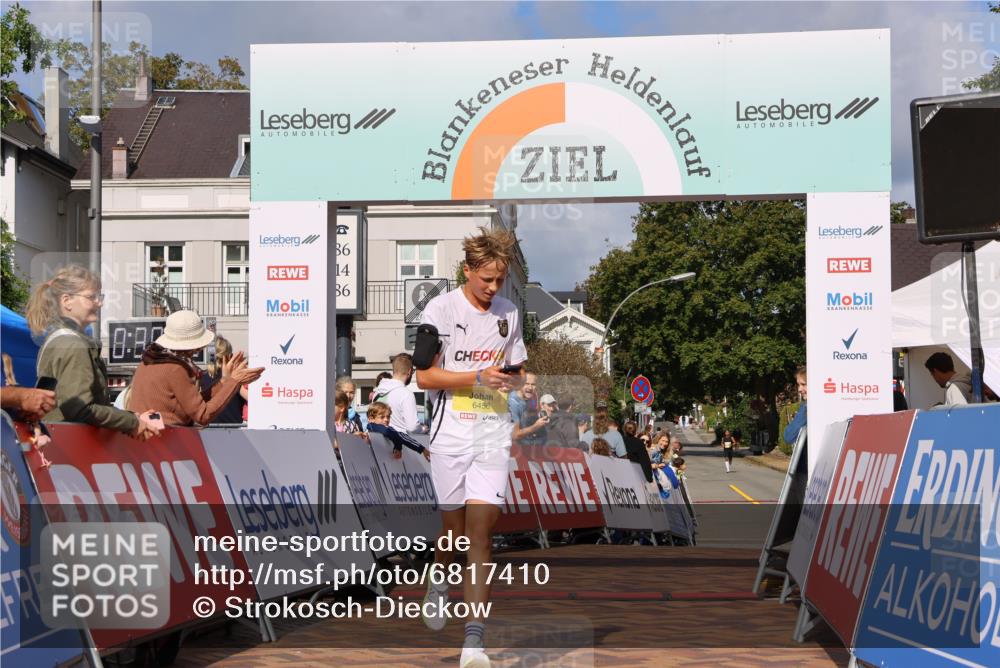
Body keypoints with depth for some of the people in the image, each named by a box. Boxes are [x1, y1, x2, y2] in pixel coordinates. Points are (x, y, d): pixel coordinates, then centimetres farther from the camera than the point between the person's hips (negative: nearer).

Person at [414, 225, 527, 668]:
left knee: (481, 524, -8)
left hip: (493, 430, 2)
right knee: (454, 526, 5)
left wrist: (512, 379, -1)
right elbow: (425, 376, -6)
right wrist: (478, 377, -17)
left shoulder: (509, 313, 12)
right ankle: (439, 585, 40)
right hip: (451, 430, -2)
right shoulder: (441, 308, -3)